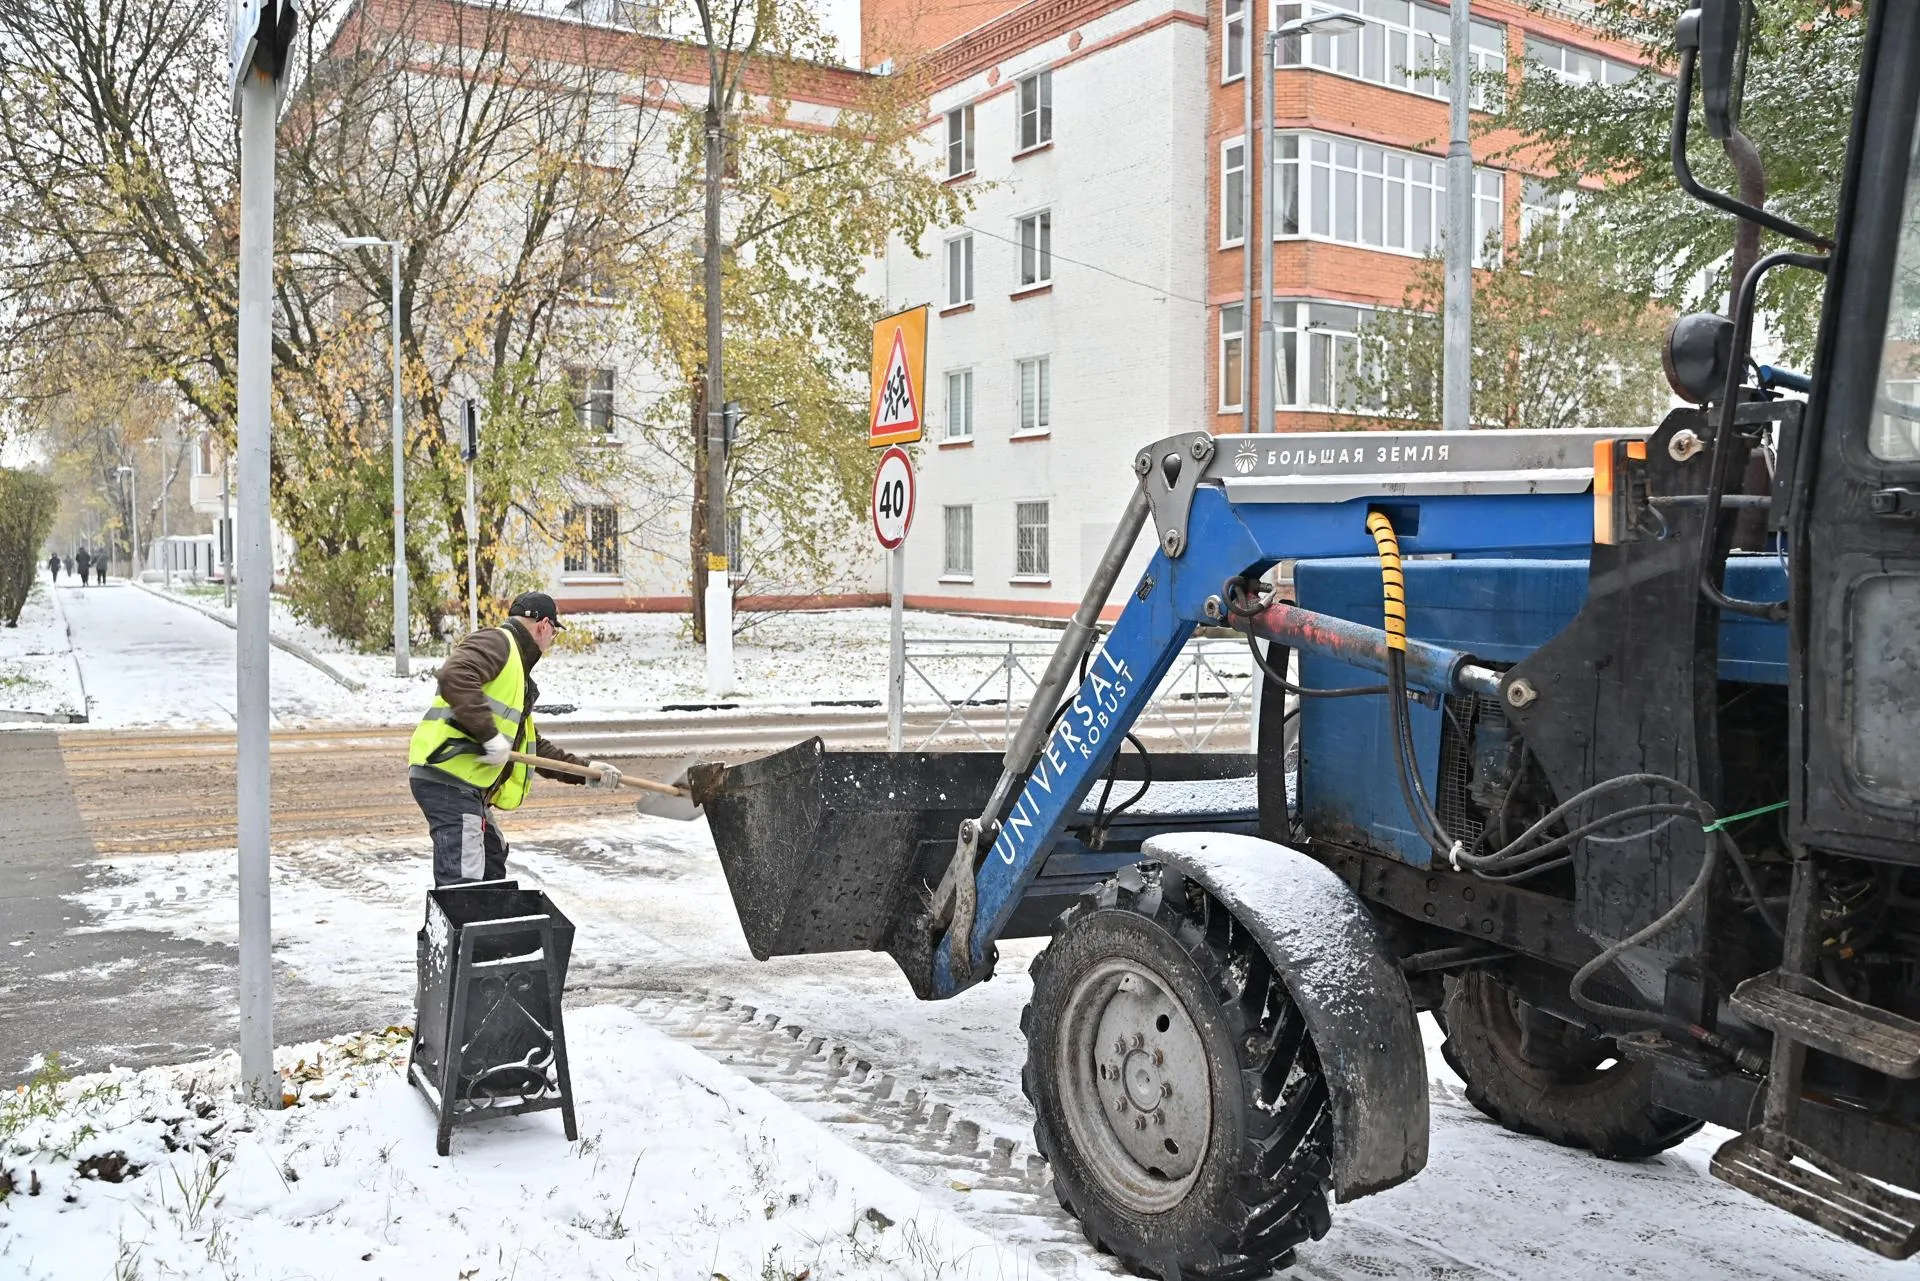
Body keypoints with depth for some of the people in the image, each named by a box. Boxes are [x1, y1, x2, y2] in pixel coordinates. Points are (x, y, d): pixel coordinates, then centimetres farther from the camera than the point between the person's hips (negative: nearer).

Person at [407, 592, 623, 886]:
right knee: (462, 881, -15)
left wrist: (586, 770, 24)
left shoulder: (517, 675, 27)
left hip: (469, 785, 11)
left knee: (493, 857, 27)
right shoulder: (496, 642, -4)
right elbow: (454, 677, -25)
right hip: (447, 776, -11)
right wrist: (490, 735, -26)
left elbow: (533, 747, 30)